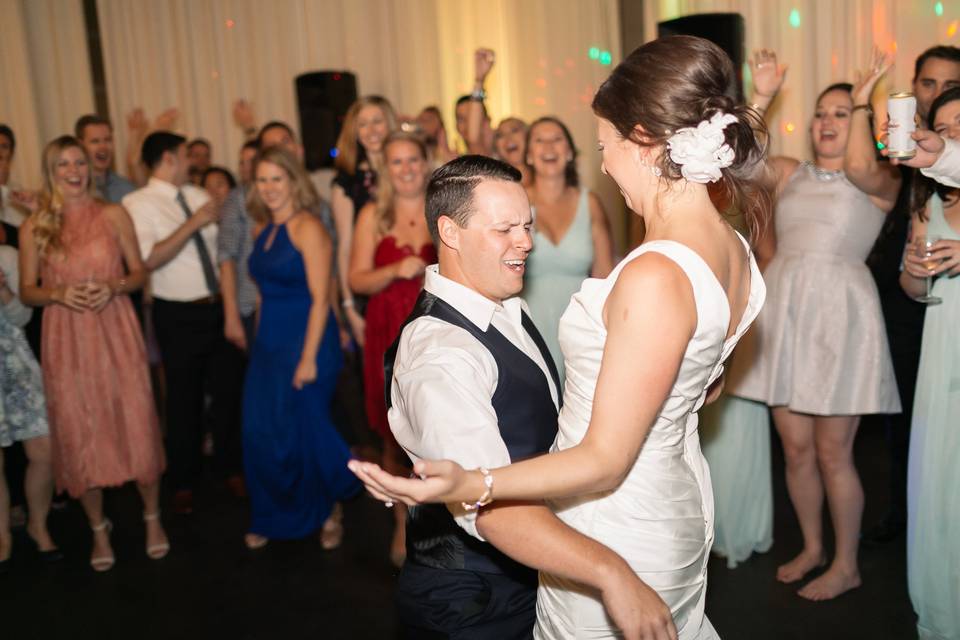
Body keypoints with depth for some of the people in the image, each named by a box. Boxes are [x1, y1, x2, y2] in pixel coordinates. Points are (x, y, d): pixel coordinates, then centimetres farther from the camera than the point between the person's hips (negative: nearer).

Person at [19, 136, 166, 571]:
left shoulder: (113, 215, 2)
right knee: (79, 436, 7)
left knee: (136, 426, 2)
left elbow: (139, 272, 7)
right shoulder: (35, 227, 2)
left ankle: (152, 517, 22)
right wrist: (58, 293, -14)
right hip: (66, 342, 1)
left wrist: (114, 286, -13)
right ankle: (98, 530, 23)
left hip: (116, 334, 0)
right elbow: (26, 291, 6)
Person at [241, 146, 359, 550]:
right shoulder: (264, 231, 12)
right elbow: (266, 293, 14)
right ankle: (276, 517, 26)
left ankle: (328, 512, 26)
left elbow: (320, 298, -15)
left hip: (306, 340, -7)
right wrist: (259, 341, 7)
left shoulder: (307, 229, -11)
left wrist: (309, 357, -18)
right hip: (268, 344, 7)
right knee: (261, 435, 7)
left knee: (306, 433, 3)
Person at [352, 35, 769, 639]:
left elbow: (605, 461, -29)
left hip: (617, 525, -8)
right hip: (681, 497, 8)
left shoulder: (655, 276, -31)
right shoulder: (736, 251, -3)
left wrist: (469, 485, -40)